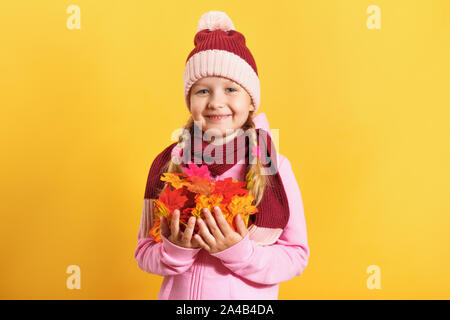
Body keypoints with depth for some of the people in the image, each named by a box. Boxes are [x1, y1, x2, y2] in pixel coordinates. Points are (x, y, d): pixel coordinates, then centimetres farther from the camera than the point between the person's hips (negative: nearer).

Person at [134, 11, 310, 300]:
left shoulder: (274, 167, -15)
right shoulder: (167, 164, -11)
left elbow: (296, 257, -10)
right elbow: (144, 252, -4)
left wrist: (241, 252, -23)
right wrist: (175, 251, -22)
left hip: (250, 297, -1)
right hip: (178, 295, 1)